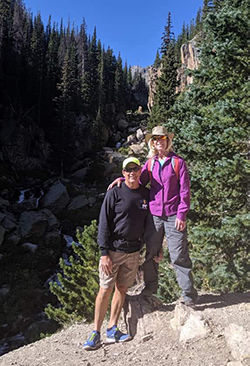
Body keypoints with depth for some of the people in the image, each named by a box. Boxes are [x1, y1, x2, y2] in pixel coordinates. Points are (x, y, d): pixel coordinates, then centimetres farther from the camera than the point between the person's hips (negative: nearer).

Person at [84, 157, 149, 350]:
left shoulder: (146, 194, 6)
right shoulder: (114, 193, -7)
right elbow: (104, 224, -9)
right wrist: (104, 253, -13)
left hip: (134, 251, 4)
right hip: (114, 250, -4)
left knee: (122, 289, 11)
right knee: (105, 290, 1)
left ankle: (112, 330, 25)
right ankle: (96, 333, 15)